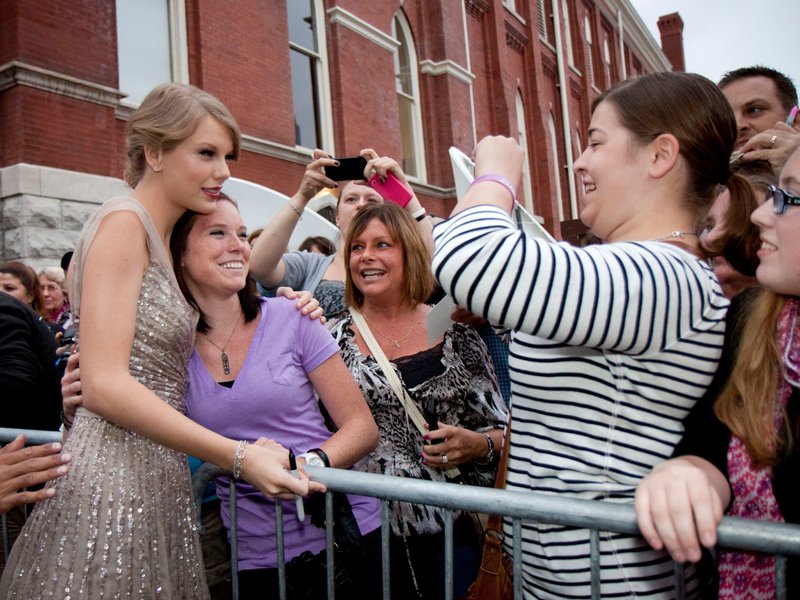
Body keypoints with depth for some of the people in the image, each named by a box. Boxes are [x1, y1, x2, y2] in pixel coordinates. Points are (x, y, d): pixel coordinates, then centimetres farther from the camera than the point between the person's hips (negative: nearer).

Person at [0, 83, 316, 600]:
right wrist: (238, 455, -23)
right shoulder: (123, 222, -12)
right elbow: (104, 385, -20)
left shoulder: (161, 237, 14)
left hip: (158, 477, 9)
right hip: (114, 477, -8)